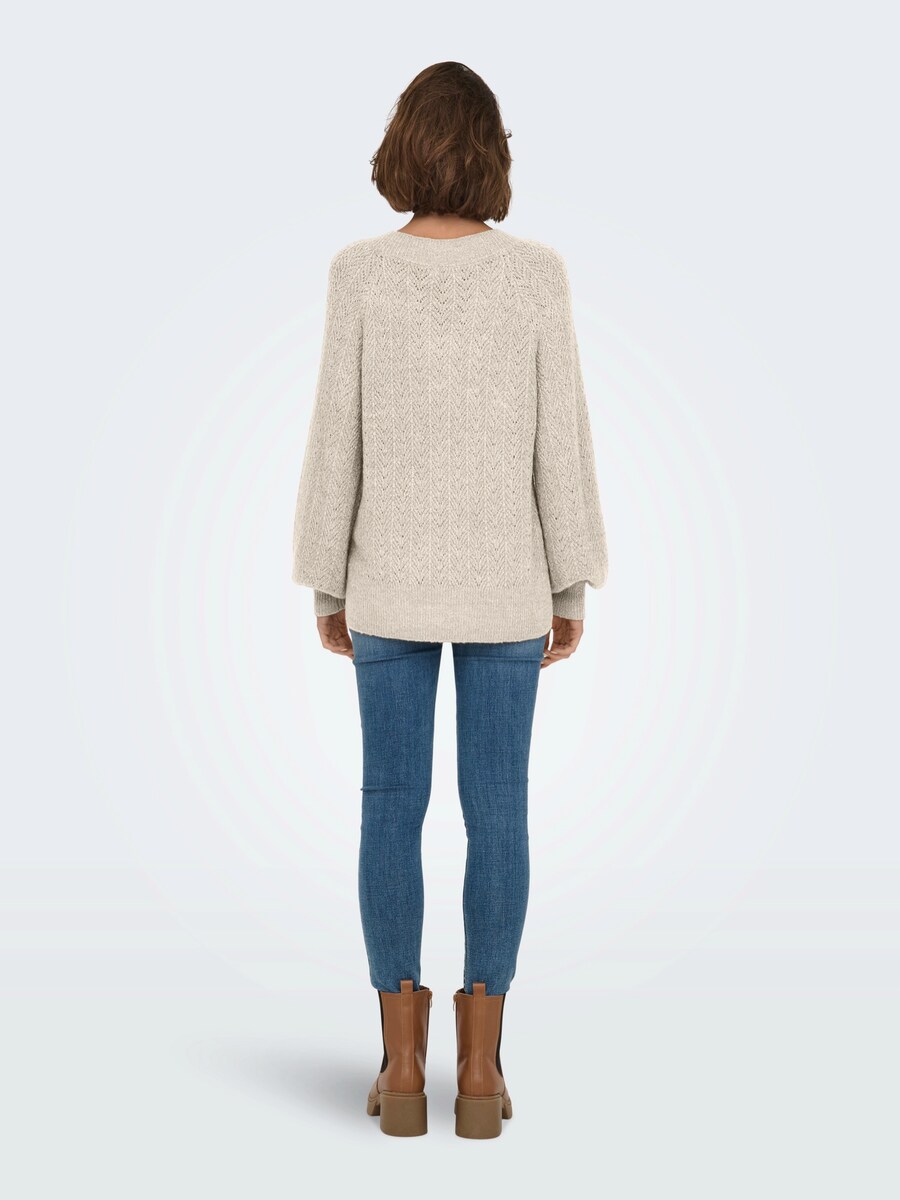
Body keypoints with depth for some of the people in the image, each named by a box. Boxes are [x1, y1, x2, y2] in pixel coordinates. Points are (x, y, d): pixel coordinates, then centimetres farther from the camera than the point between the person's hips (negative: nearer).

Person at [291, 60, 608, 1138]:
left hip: (392, 576, 0)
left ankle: (402, 1067, 9)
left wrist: (326, 584, 6)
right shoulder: (537, 272, -4)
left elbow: (336, 439, -4)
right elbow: (560, 441, -4)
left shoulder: (359, 271, -5)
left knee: (392, 808, 7)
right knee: (498, 811, 5)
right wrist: (571, 588, 5)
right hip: (502, 578, 0)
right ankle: (480, 1070, 8)